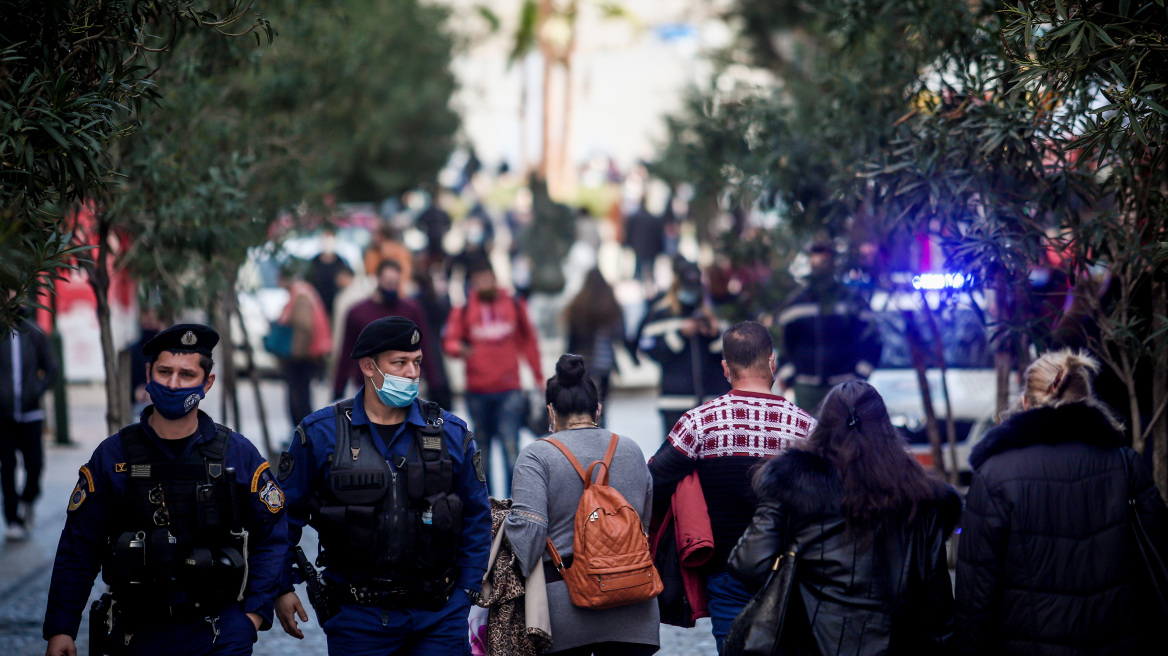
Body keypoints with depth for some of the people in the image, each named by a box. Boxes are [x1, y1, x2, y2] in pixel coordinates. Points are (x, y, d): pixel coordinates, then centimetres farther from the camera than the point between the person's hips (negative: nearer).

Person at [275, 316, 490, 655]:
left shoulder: (450, 433, 5)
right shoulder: (321, 433, -1)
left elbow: (476, 517, 10)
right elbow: (286, 514, 5)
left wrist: (466, 590, 4)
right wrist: (282, 588, 2)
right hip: (357, 617, -1)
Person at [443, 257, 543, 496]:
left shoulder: (514, 306, 6)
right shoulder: (463, 311, 3)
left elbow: (529, 341, 13)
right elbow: (450, 341, -3)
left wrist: (538, 377, 13)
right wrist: (459, 348, -27)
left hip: (509, 389, -1)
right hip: (477, 391, 1)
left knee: (510, 444, -11)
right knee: (482, 445, 10)